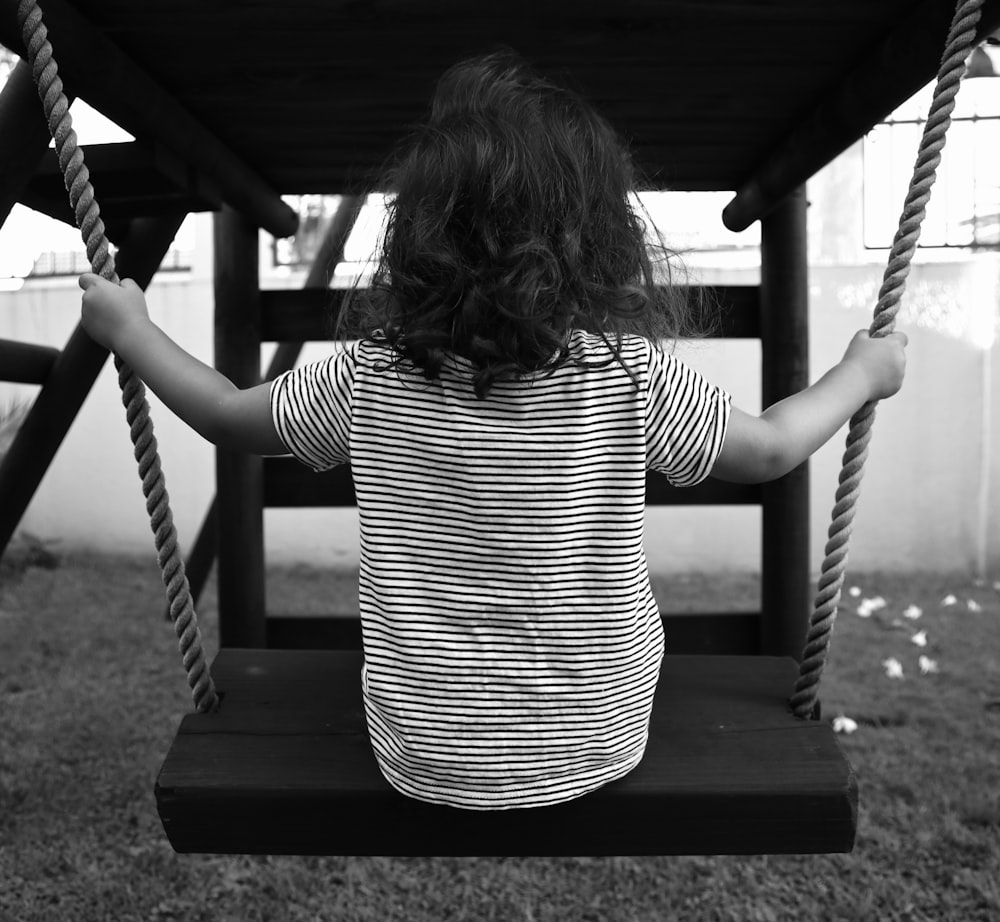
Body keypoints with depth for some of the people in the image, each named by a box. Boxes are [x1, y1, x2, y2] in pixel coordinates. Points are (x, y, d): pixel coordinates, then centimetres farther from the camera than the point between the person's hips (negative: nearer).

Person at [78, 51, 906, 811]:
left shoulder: (372, 377, -18)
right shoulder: (631, 374, -20)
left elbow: (231, 418, -3)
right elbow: (769, 449, -7)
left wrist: (132, 332, 13)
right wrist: (861, 374, 11)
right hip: (598, 748, 0)